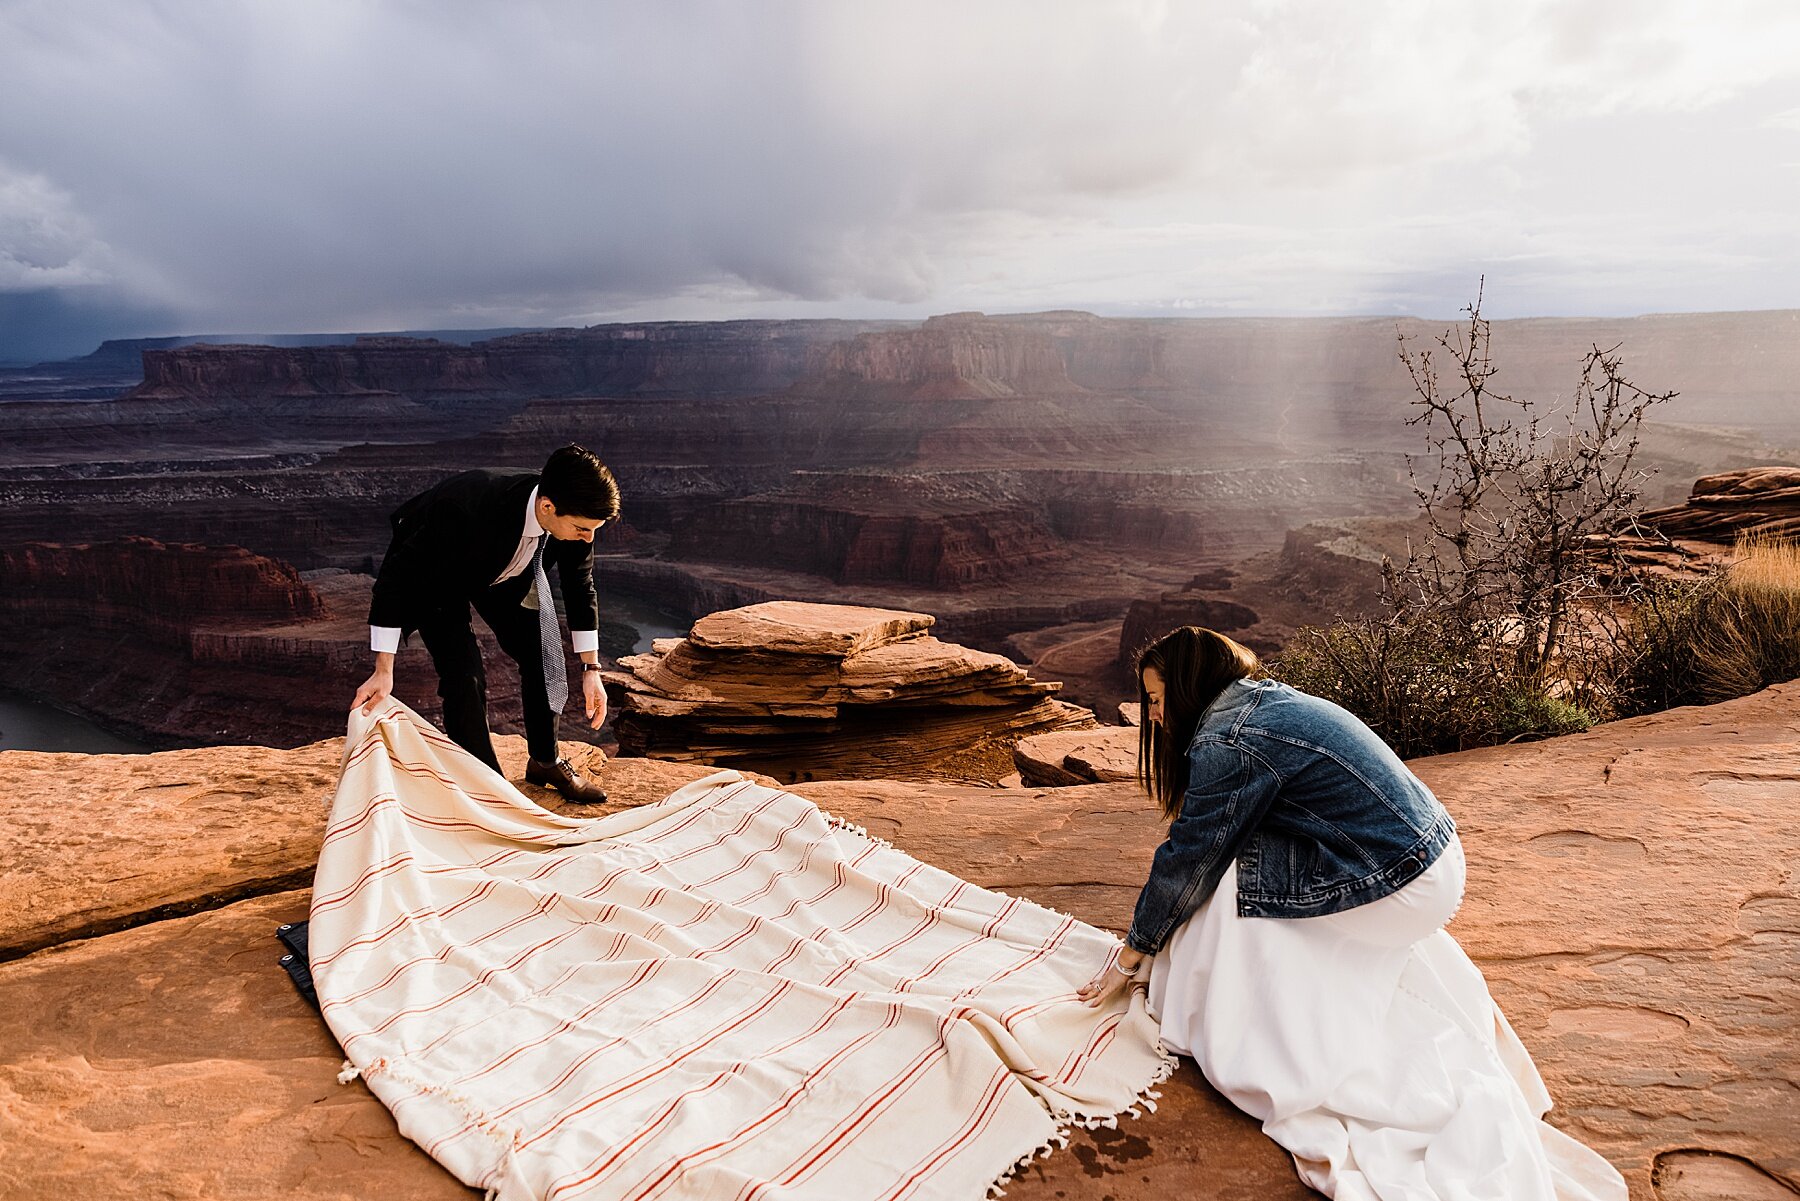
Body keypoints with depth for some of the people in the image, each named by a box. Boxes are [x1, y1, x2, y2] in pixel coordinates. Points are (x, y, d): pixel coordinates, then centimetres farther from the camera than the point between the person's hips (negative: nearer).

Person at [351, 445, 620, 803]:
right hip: (436, 571, -5)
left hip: (510, 568, 5)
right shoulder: (470, 511, -46)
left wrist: (591, 669, -7)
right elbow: (396, 577, -36)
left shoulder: (573, 516, -30)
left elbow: (580, 588, -11)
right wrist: (384, 671, -35)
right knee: (463, 674, -16)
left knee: (545, 659, 5)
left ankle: (546, 761, 26)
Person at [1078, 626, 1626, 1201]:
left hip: (1398, 888, -9)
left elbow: (1186, 862, -9)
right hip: (1436, 860, 9)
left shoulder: (1226, 743, -17)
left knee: (1220, 874, -6)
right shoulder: (1270, 700, 11)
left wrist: (1130, 958, 5)